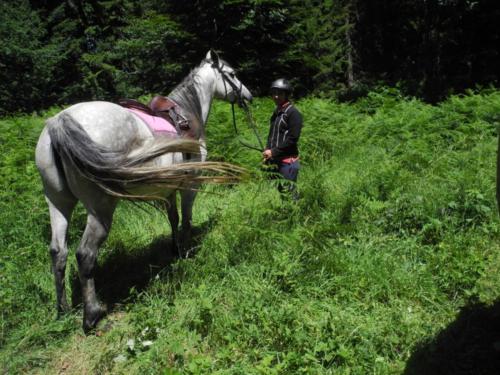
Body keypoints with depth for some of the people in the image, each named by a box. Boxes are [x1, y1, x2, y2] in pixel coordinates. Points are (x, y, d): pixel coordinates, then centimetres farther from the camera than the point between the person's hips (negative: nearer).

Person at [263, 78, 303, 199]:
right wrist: (267, 151, 6)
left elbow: (292, 139, -16)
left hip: (288, 160, -8)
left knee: (288, 192, -6)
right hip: (274, 160, 8)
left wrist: (273, 152, -16)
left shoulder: (293, 113, -10)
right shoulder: (276, 112, 16)